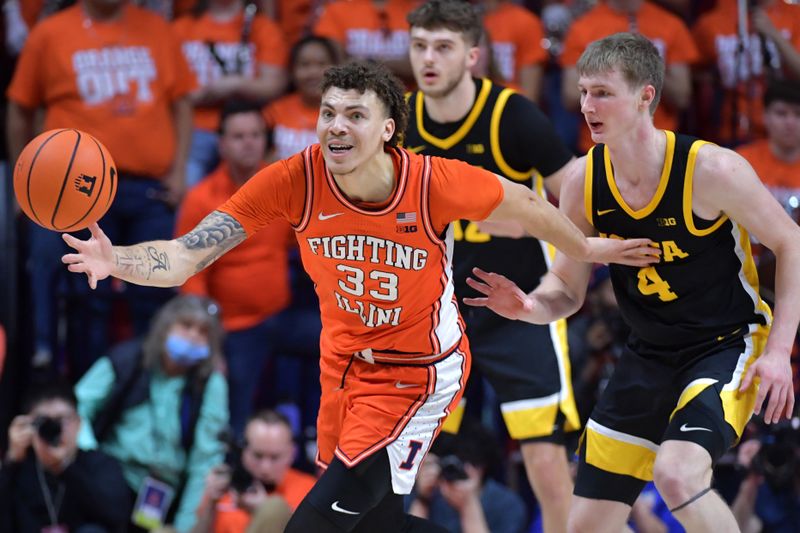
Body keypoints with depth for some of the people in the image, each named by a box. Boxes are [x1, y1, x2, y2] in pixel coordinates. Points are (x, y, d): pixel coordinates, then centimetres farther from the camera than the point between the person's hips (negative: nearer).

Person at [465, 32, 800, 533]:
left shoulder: (710, 169, -22)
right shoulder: (583, 181, -7)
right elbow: (568, 287, 2)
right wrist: (531, 306, -21)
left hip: (730, 343, -6)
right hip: (649, 356, 6)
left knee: (677, 473, -31)